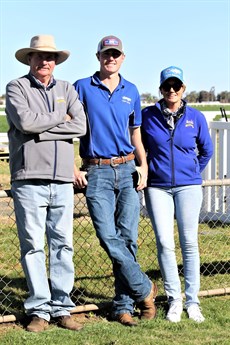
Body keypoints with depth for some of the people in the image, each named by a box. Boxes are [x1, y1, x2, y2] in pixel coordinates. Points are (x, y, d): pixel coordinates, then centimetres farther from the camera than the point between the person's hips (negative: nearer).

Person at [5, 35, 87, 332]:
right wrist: (60, 118, -1)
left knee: (63, 245, 4)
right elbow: (25, 121, -13)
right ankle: (39, 310, 6)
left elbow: (81, 126, 1)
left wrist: (42, 129, -8)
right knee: (33, 246, -2)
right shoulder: (17, 88, 5)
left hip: (62, 181, 4)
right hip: (29, 180, -3)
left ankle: (61, 308, 11)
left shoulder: (66, 90, 16)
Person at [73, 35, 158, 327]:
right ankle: (145, 289, 5)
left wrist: (143, 165, 5)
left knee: (127, 238, -1)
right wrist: (72, 169, -4)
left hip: (127, 171, 3)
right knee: (108, 237, -11)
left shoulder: (131, 91, 14)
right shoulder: (82, 87, 4)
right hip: (96, 173, -2)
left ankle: (124, 305, 8)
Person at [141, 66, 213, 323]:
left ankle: (192, 301, 10)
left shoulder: (195, 117, 5)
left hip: (188, 186, 1)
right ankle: (174, 299, 5)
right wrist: (145, 171, 10)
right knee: (165, 243, -6)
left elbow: (206, 150, 17)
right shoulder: (147, 116, 3)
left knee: (189, 242, 1)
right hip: (157, 187, 0)